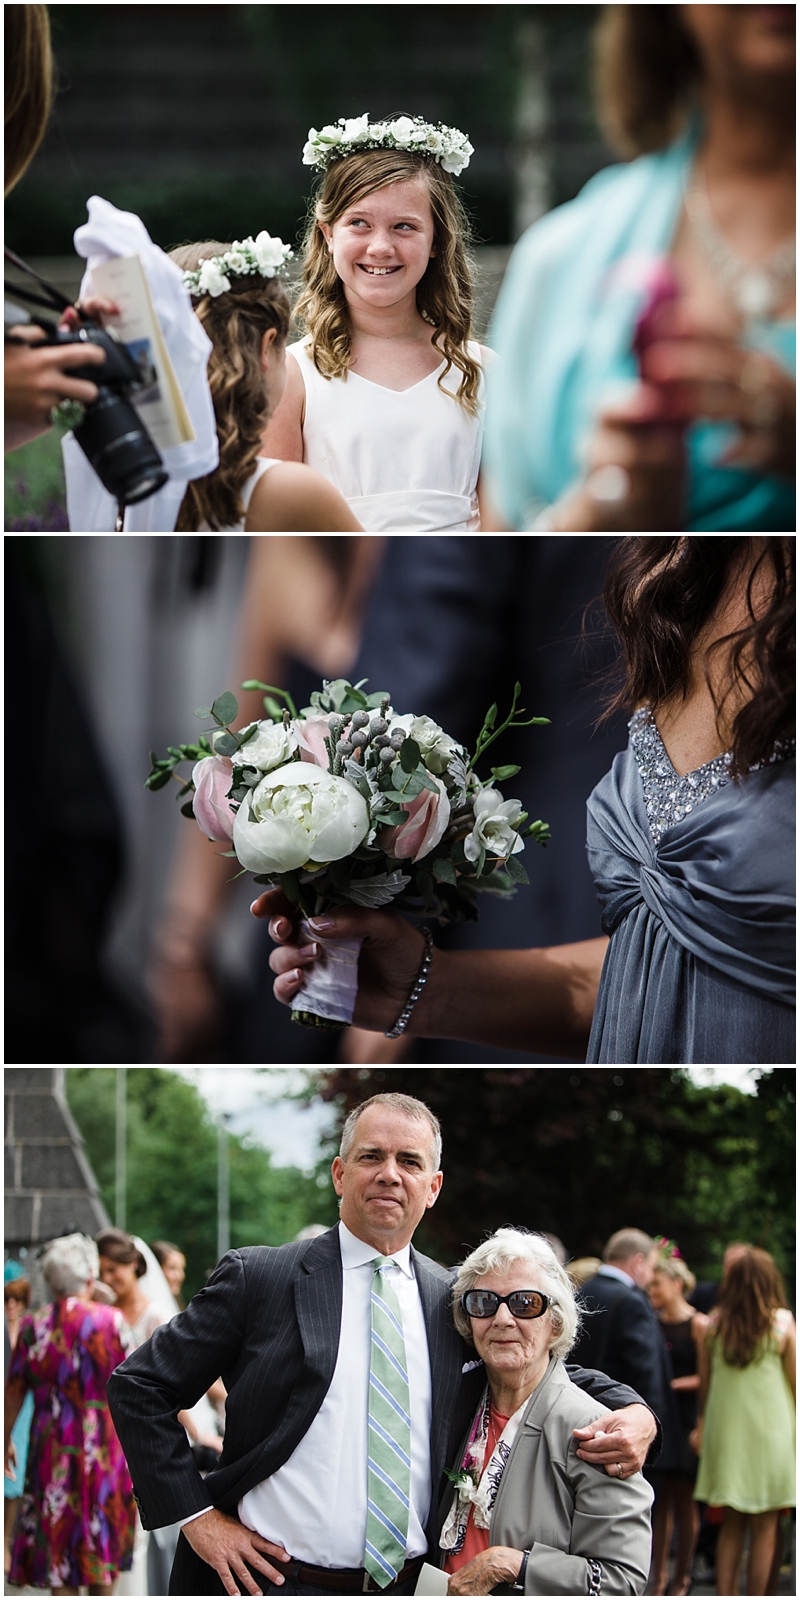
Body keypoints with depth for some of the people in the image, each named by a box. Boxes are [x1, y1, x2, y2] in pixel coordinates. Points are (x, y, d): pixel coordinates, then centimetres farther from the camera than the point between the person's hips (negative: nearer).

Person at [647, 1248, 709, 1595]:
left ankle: (680, 1580, 10)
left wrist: (672, 1384, -15)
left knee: (683, 1498, 2)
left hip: (686, 1419, -4)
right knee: (660, 1499, 4)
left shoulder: (698, 1325, -6)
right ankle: (658, 1580, 7)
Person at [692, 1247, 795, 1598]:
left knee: (731, 1526, 12)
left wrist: (702, 1423, 20)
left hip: (724, 1429, 3)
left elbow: (704, 1383, 7)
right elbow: (794, 1383, -4)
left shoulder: (714, 1324, -2)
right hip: (770, 1430, -3)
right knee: (763, 1530, 3)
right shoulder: (783, 1325, -10)